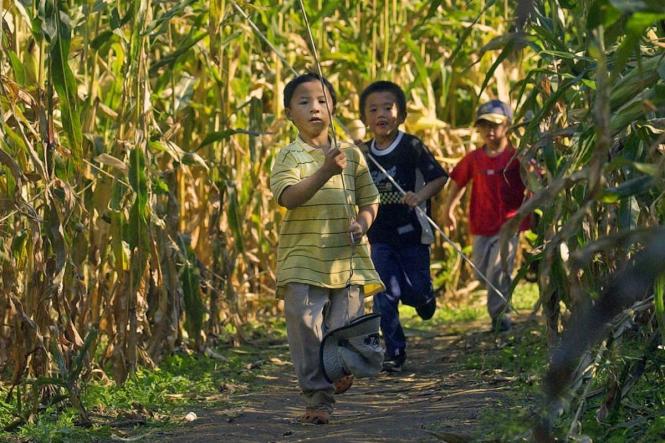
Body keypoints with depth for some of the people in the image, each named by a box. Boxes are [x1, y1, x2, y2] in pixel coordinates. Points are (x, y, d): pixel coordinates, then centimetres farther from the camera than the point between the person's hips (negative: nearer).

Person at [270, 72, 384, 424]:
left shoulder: (351, 155, 12)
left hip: (348, 259, 3)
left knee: (346, 327, 1)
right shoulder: (289, 156, 1)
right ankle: (318, 397, -2)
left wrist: (362, 222, -4)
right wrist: (324, 173, -31)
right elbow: (288, 197, -18)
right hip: (303, 260, -3)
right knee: (306, 329, -9)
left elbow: (368, 200, 18)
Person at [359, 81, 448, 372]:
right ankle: (394, 352, 4)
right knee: (385, 297, -4)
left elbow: (440, 177, -10)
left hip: (412, 231, -3)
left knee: (415, 292, 3)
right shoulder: (363, 154, 4)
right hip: (380, 236, 3)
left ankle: (425, 298, 41)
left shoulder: (412, 147, -10)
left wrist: (420, 196, -24)